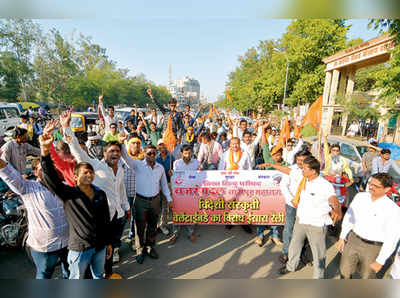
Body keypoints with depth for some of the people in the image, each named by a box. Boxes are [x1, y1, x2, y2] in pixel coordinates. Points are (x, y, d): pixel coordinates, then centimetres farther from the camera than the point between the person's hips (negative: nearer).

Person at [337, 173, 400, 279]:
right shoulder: (360, 196, -6)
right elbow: (349, 217, 4)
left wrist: (380, 261, -11)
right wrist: (342, 237, 7)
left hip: (373, 248, -3)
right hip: (353, 240, 4)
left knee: (367, 276, 18)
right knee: (345, 271, 17)